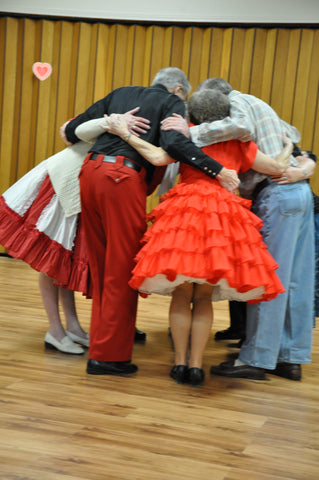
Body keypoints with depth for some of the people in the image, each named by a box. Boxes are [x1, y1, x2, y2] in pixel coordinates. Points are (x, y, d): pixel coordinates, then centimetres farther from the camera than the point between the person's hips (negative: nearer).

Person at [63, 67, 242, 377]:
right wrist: (219, 171, -10)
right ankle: (109, 355, 2)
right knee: (123, 268, 0)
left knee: (101, 266, 15)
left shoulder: (121, 93, 26)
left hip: (90, 171, 7)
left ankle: (101, 340, 23)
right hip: (123, 177, -6)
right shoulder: (172, 102, 10)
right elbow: (173, 143, -11)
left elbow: (73, 129, 21)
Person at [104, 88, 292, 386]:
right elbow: (278, 167, 20)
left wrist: (126, 134, 3)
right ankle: (196, 365, 4)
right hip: (223, 211, 2)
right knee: (204, 298, 8)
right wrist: (289, 148, 41)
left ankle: (180, 362, 5)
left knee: (182, 293, 6)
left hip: (185, 207, -2)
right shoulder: (239, 144, 17)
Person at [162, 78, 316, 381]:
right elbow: (293, 135, 30)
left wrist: (193, 132, -22)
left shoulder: (238, 101, -1)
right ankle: (291, 358, 13)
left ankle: (255, 359, -6)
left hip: (277, 193, -9)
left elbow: (242, 126, -23)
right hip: (299, 190, 9)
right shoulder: (257, 106, 28)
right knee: (295, 279, 8)